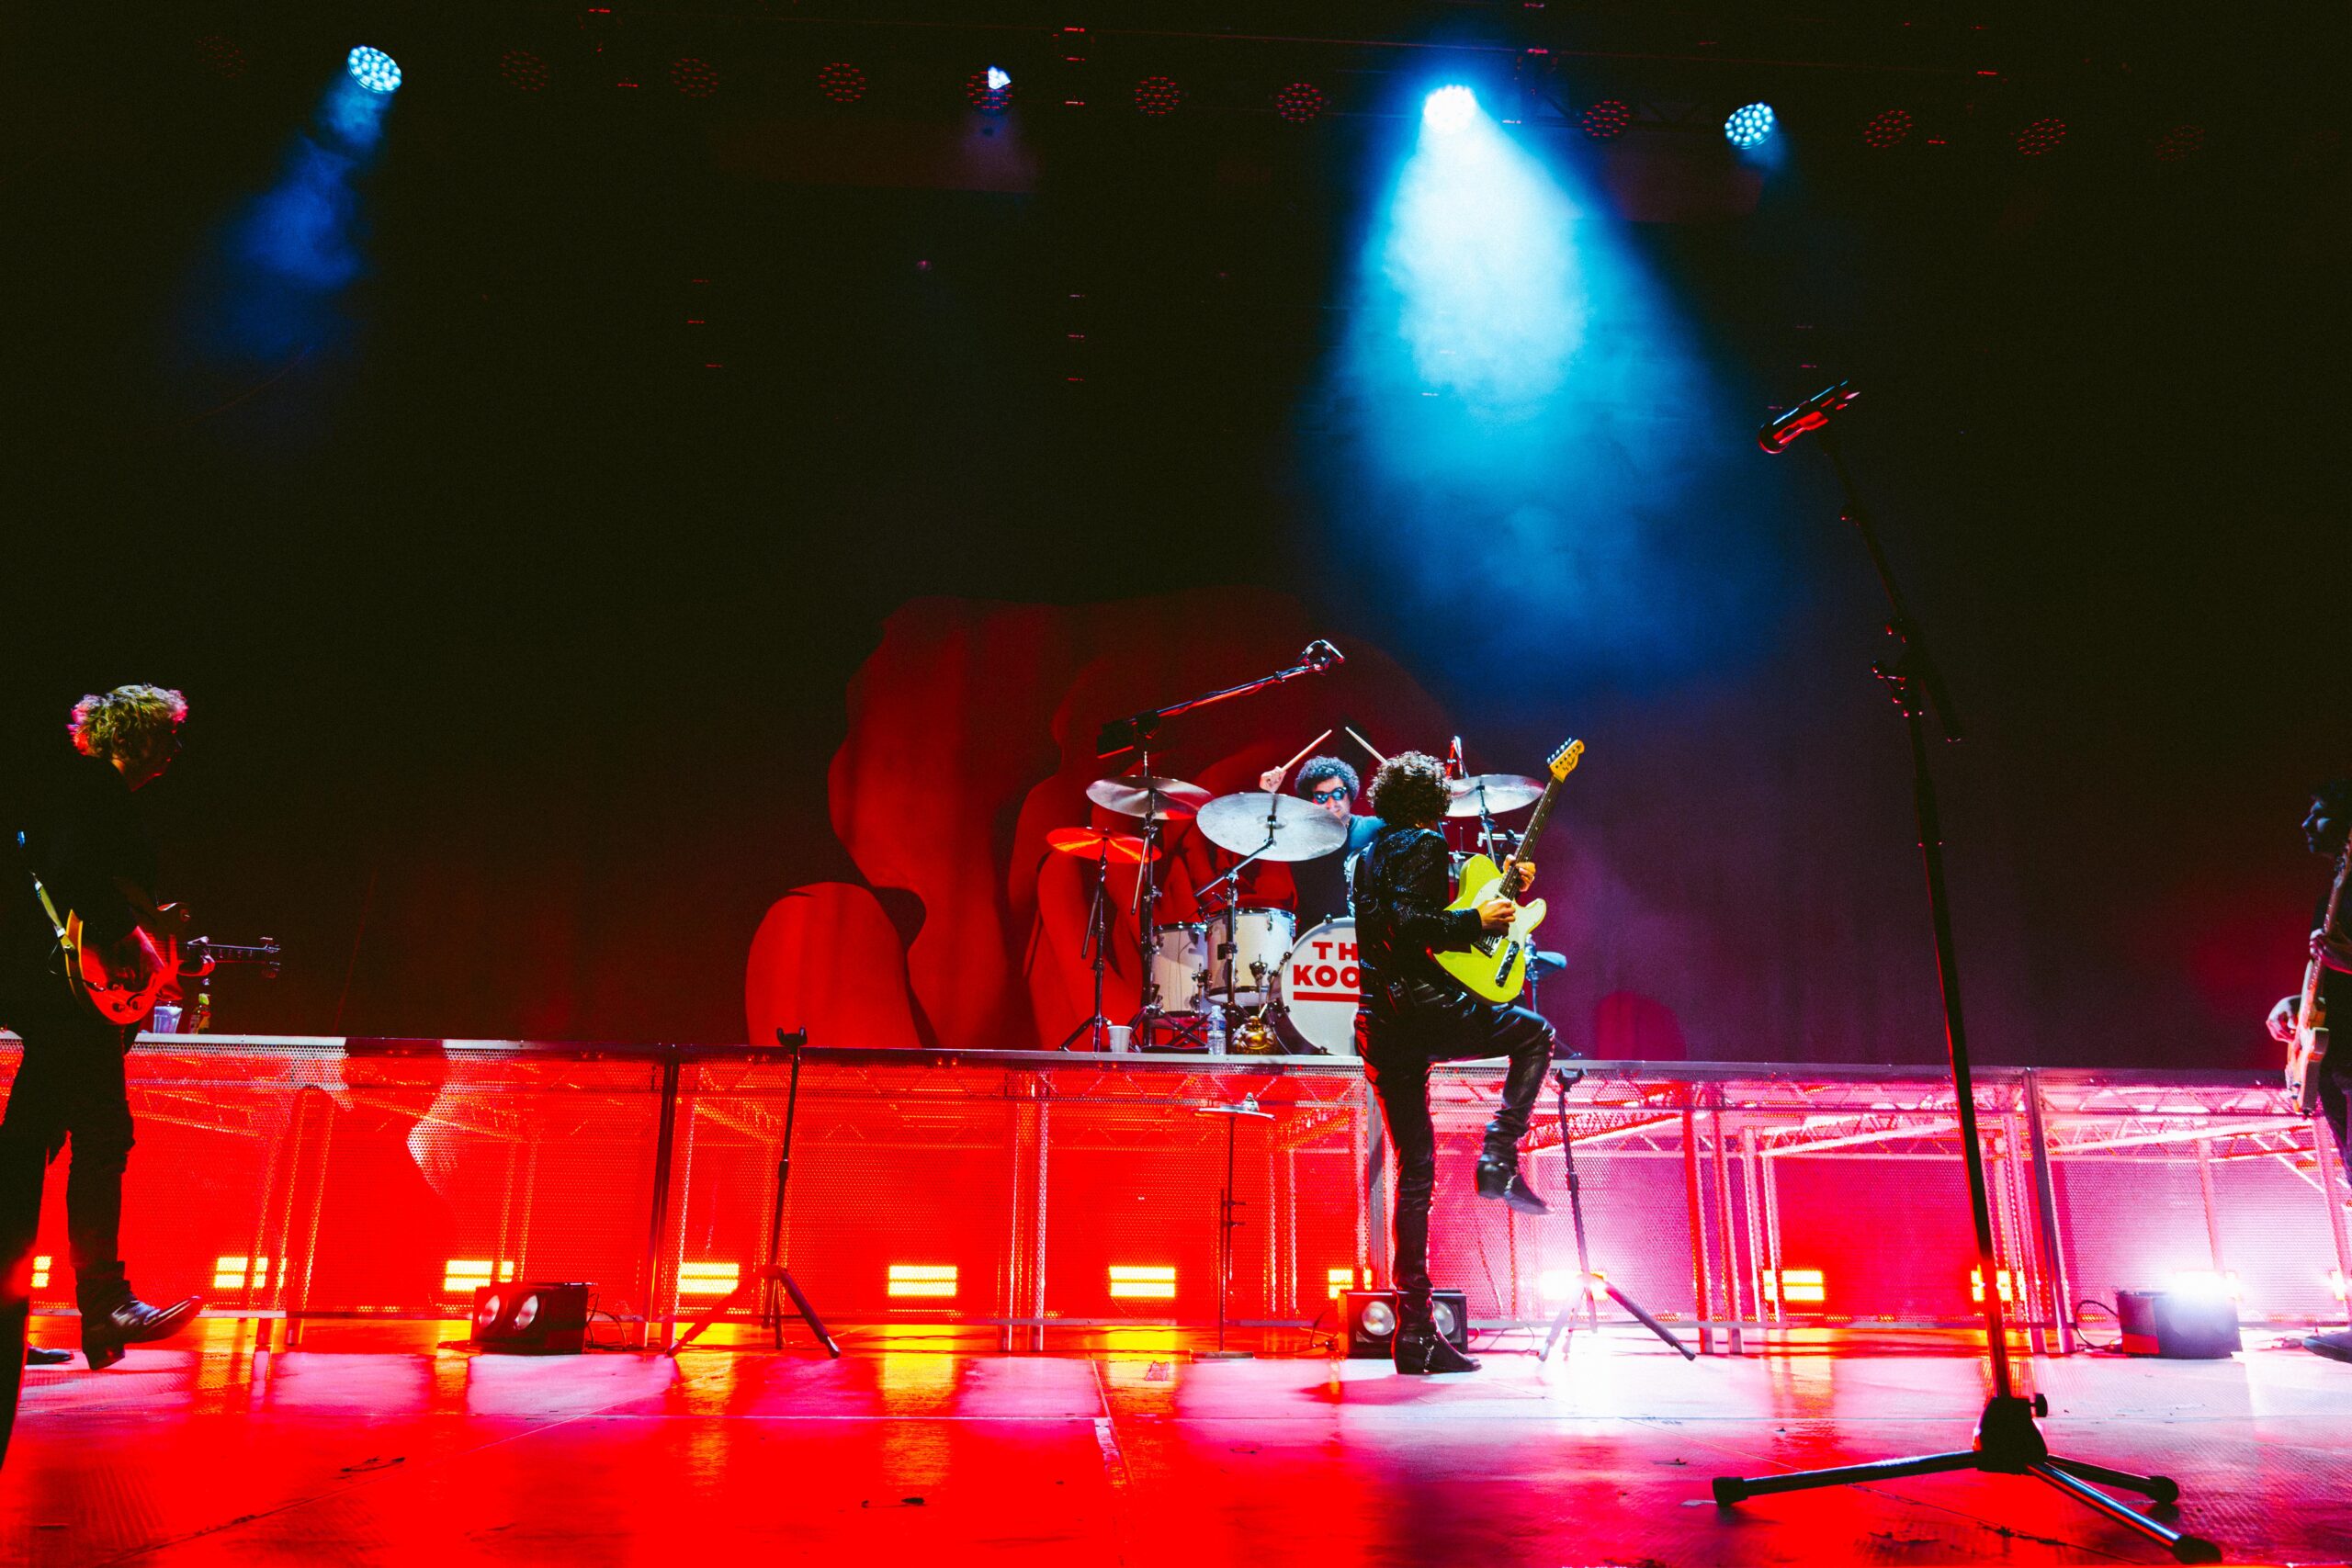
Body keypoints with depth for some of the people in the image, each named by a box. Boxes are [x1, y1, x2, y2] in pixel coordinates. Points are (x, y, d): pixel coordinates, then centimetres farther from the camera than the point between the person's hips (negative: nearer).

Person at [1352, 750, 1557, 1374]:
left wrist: (1502, 891, 25)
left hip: (1377, 1025, 8)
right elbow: (1410, 924, -18)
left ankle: (1414, 1332, 9)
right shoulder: (1425, 844, -3)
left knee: (1413, 1175, 9)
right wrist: (1479, 919, -8)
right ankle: (1498, 1158, 4)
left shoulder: (1371, 854, 22)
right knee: (1535, 1034, 18)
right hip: (1424, 1007, -7)